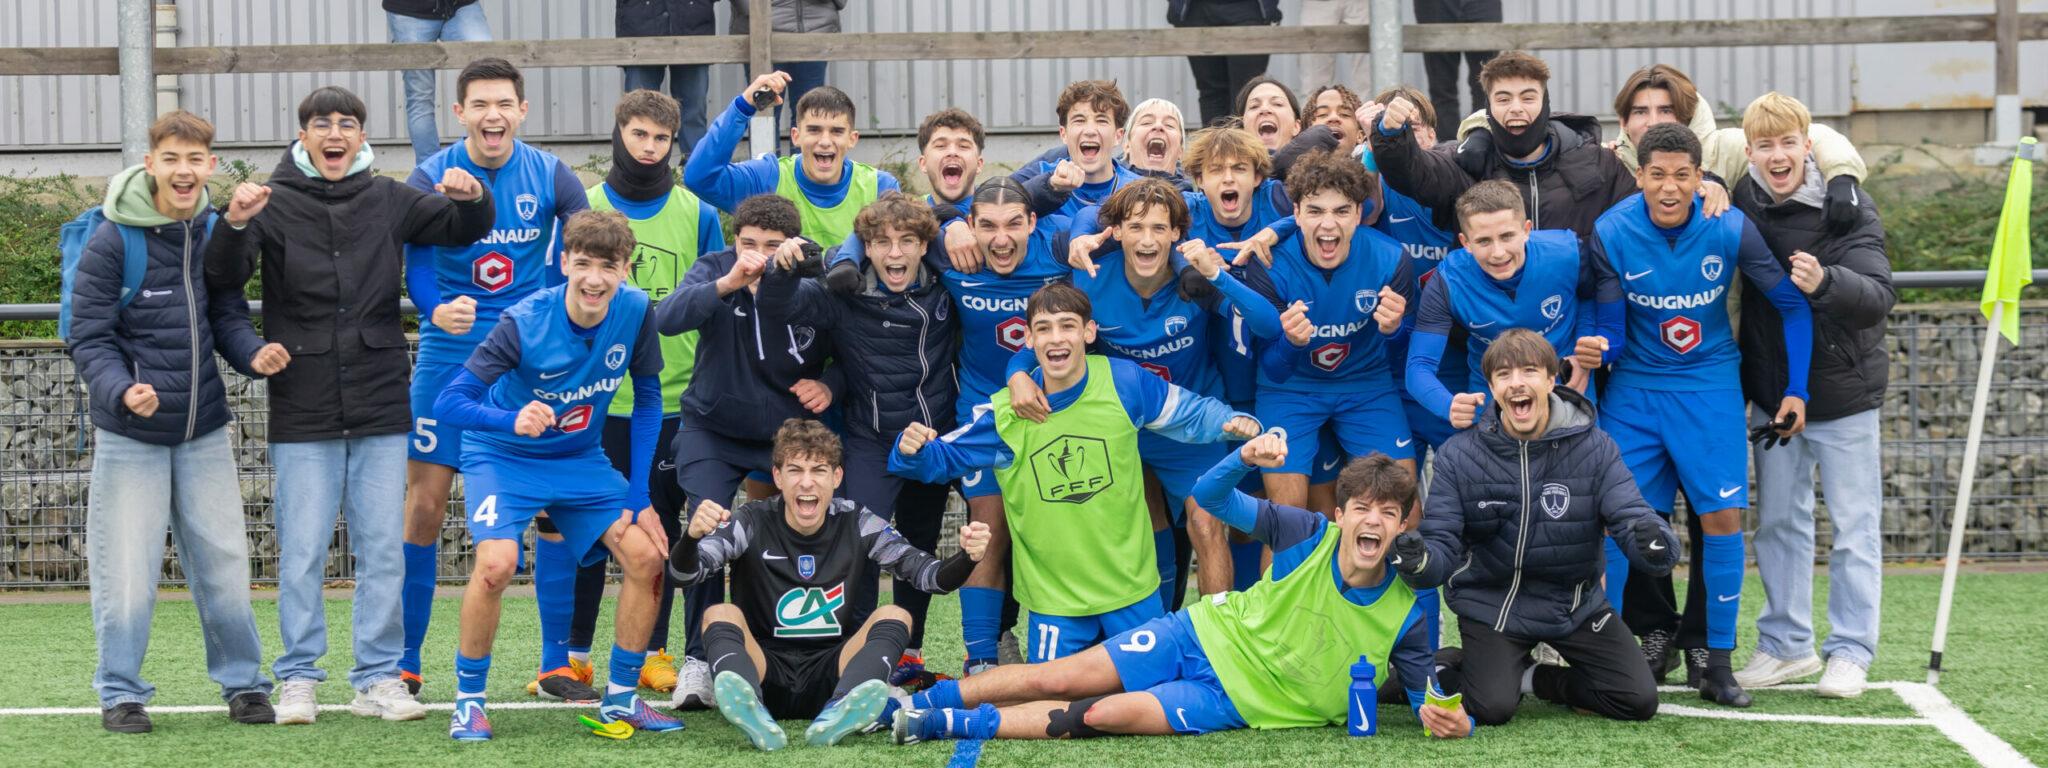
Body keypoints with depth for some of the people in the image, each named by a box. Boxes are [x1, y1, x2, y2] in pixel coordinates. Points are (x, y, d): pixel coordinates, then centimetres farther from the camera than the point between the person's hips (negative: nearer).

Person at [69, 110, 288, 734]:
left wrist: (253, 352, -14)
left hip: (204, 431, 4)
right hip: (130, 436, -4)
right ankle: (120, 693, 15)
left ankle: (242, 682, 21)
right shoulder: (112, 243, -12)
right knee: (127, 573, 0)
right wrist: (122, 391, -28)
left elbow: (227, 317, 7)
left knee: (224, 561, 7)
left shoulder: (218, 232, 2)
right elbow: (89, 338, -10)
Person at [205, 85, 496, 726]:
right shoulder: (275, 205, -2)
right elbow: (222, 280, -12)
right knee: (302, 552, 1)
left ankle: (379, 676, 14)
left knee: (384, 550, 5)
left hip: (381, 407, 2)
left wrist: (472, 199, -12)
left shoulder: (388, 201, 6)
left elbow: (464, 230, 12)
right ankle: (298, 677, 12)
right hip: (303, 412, -2)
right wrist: (234, 224, -33)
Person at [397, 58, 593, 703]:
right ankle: (402, 663, 6)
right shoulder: (432, 177, -4)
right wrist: (436, 310, -32)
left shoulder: (552, 176, 0)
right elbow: (415, 264, -12)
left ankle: (558, 663, 9)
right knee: (424, 499, -4)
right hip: (452, 357, -1)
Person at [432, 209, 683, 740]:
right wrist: (513, 420, -49)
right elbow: (448, 403, -29)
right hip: (504, 457, -5)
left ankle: (621, 696, 11)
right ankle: (468, 700, -8)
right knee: (497, 562, -27)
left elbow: (647, 400, -1)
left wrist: (638, 498, -5)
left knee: (647, 555, -7)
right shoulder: (523, 323, -26)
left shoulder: (634, 311, -14)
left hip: (581, 460, 5)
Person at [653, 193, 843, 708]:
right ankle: (699, 660, -6)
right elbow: (666, 319, -32)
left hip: (788, 433, 1)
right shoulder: (714, 270, -13)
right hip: (711, 432, -1)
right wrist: (726, 284, -46)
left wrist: (831, 385, -19)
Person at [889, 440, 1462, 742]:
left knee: (1102, 715, -22)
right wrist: (1245, 459, -29)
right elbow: (1211, 496, -6)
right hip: (1209, 635, 2)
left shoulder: (1403, 614, -13)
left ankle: (943, 724, -13)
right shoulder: (1308, 535, -10)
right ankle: (907, 701, 3)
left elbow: (1432, 697, -7)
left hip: (1235, 702, -2)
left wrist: (1452, 722, -33)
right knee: (1055, 680, -10)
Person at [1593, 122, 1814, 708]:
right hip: (1634, 384, 0)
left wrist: (1795, 389, -2)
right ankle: (1652, 631, 12)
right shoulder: (1611, 233, -14)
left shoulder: (1730, 229, -13)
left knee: (1722, 513, -9)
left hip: (1709, 382, 0)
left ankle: (1711, 653, 2)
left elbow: (1793, 303, -1)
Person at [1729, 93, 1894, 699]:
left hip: (1842, 394, -4)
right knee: (1778, 522, 12)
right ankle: (1787, 644, 22)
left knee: (1854, 525, 3)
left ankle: (1851, 650, 11)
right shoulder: (1740, 205, -4)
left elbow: (1879, 297, -24)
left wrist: (1825, 281, -43)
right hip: (1771, 394, 4)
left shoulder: (1849, 211, -15)